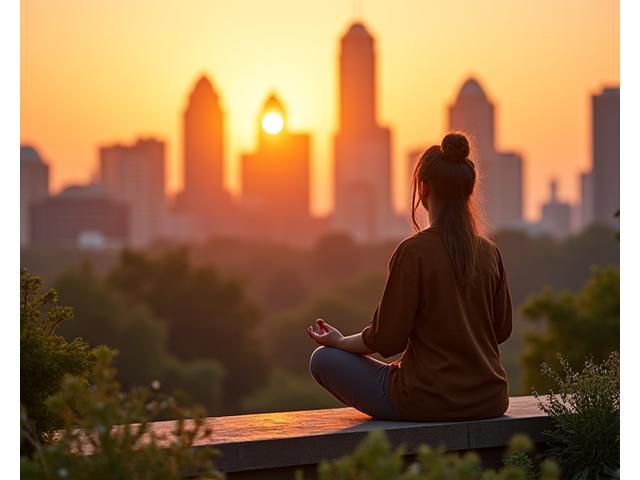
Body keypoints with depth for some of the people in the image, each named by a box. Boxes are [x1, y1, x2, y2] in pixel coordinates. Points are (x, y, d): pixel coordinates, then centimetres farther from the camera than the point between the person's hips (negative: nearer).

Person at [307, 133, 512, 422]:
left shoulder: (414, 252, -17)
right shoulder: (489, 252, 0)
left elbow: (387, 339, -13)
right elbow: (501, 329, 10)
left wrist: (340, 342, 5)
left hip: (429, 400, -7)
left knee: (323, 359, 11)